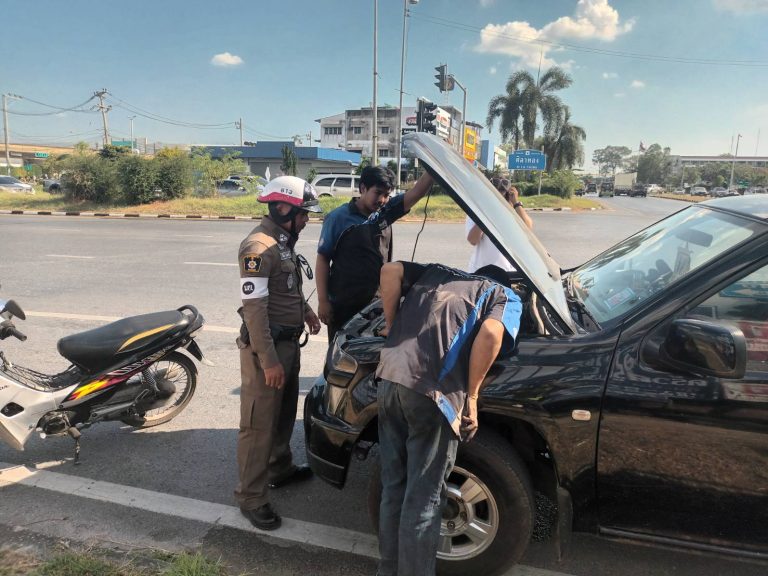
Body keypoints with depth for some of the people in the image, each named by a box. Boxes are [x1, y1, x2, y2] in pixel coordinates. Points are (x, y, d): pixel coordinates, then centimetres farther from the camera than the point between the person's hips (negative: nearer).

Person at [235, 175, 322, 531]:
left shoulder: (283, 241, 10)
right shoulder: (259, 246, -21)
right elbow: (254, 308, -25)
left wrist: (306, 312, 11)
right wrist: (269, 360, -24)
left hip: (288, 341, 10)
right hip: (265, 346, -10)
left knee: (284, 413, 23)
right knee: (259, 424, 1)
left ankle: (280, 468, 42)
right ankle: (251, 498, 14)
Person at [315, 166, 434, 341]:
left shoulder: (385, 212, 4)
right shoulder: (338, 218, -9)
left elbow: (416, 193, -4)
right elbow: (323, 258, -8)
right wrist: (322, 301, -11)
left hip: (378, 301, 5)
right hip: (343, 304, -4)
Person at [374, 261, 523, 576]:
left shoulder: (437, 273, 30)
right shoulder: (506, 297, 15)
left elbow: (391, 270, 15)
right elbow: (490, 334, -7)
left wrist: (392, 324, 21)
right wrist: (471, 396, 0)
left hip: (390, 378, 6)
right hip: (432, 391, -5)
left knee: (393, 487, 20)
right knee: (422, 499, 9)